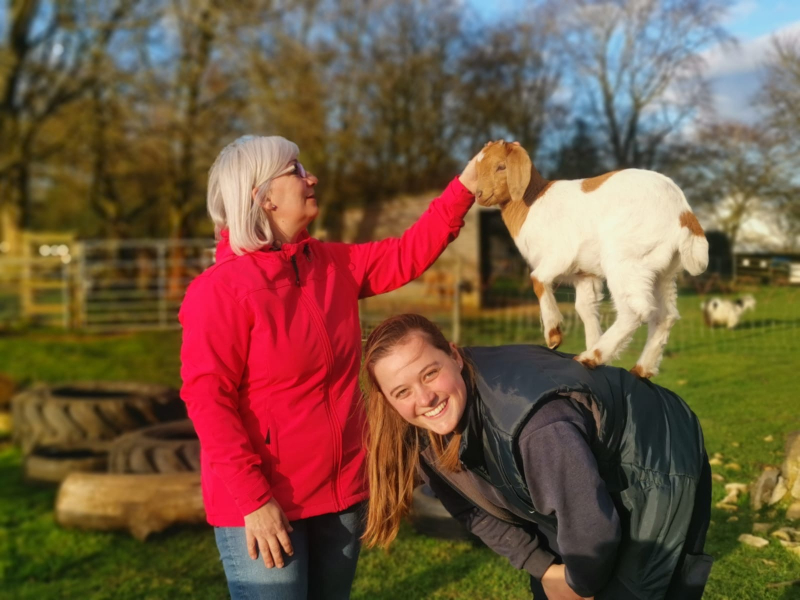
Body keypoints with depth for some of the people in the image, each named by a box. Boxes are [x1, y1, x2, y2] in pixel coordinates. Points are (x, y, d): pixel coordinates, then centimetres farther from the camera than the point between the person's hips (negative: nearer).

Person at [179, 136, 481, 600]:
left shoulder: (333, 264, 5)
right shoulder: (222, 289, -16)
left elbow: (406, 255, 9)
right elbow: (208, 400, -19)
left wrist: (464, 188, -1)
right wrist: (253, 499, -22)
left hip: (341, 490, 7)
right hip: (264, 503, -7)